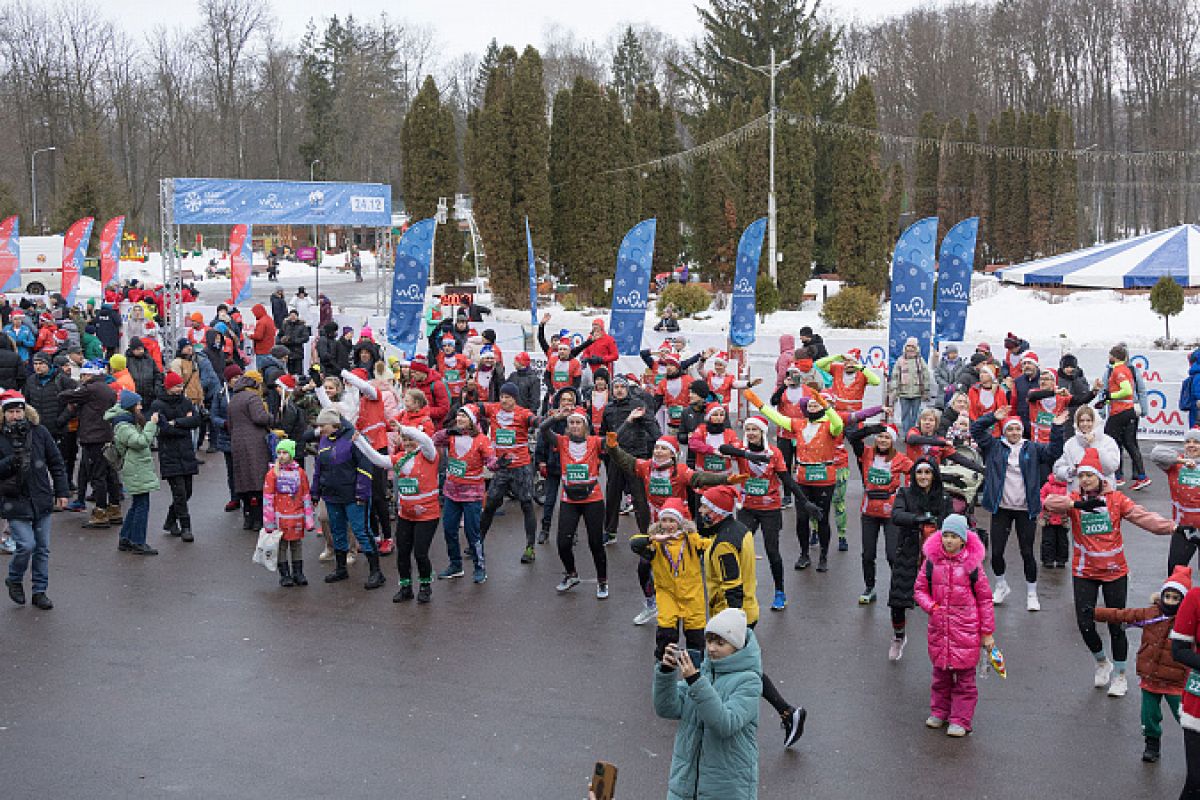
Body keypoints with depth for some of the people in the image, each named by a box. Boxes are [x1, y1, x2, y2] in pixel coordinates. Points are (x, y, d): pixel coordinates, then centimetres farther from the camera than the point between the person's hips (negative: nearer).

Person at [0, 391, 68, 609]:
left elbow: (56, 463, 7)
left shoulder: (39, 432, 0)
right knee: (26, 545, -11)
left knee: (42, 548, 8)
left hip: (42, 500, 3)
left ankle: (39, 591, 21)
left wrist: (61, 492, 5)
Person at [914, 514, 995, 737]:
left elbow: (985, 598, 0)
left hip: (966, 629, -3)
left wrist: (987, 632, 1)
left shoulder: (972, 564, -7)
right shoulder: (932, 561, -1)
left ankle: (960, 720, 12)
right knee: (941, 673, 14)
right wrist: (930, 606, -10)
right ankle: (939, 712, 29)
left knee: (964, 676, 4)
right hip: (939, 627, 3)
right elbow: (920, 589, 11)